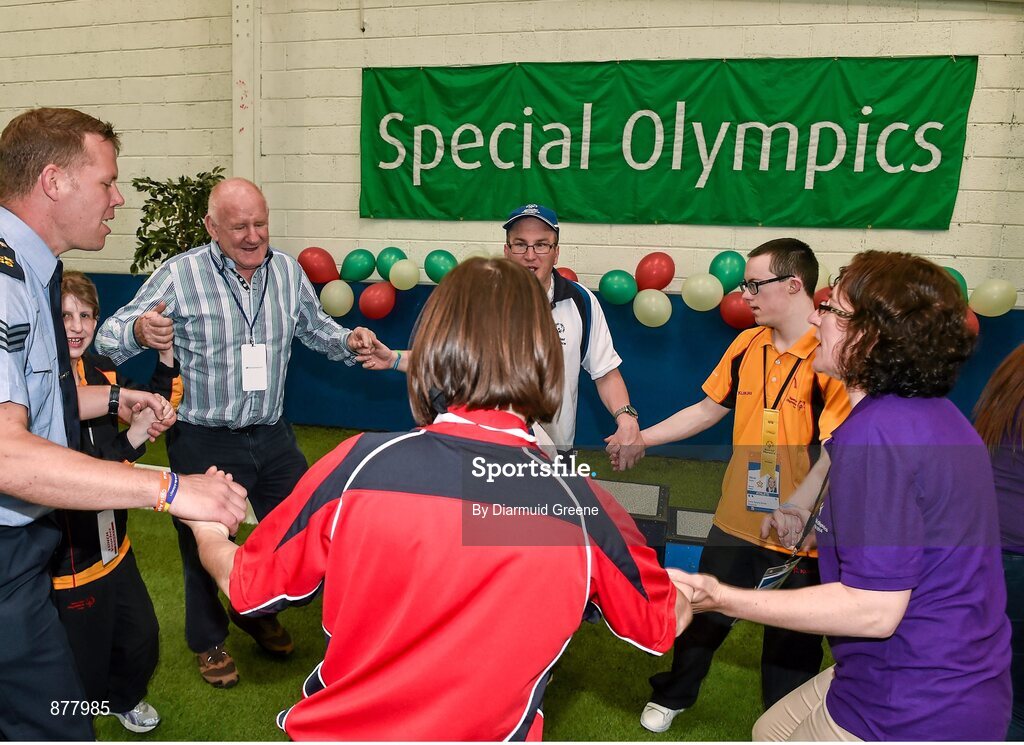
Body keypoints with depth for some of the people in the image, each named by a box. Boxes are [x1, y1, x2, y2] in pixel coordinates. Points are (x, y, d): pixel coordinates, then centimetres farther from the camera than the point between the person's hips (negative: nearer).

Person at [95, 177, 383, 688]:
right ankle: (208, 640, 42)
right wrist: (140, 329, -37)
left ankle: (258, 613, 46)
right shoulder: (180, 274, -13)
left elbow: (314, 326, 15)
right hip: (203, 441, -4)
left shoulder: (288, 271, 1)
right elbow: (108, 339, -13)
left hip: (271, 434, 5)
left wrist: (348, 341, -6)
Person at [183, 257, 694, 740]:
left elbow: (245, 587, -6)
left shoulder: (359, 466, -24)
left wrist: (208, 534, 17)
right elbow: (663, 625, -2)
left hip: (335, 730, 1)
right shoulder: (585, 510, -21)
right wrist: (694, 593, 22)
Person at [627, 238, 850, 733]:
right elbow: (709, 409, 11)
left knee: (792, 639, 15)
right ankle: (673, 695, 46)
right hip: (736, 521, 5)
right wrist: (640, 438, 8)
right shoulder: (746, 345, 2)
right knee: (705, 614, 21)